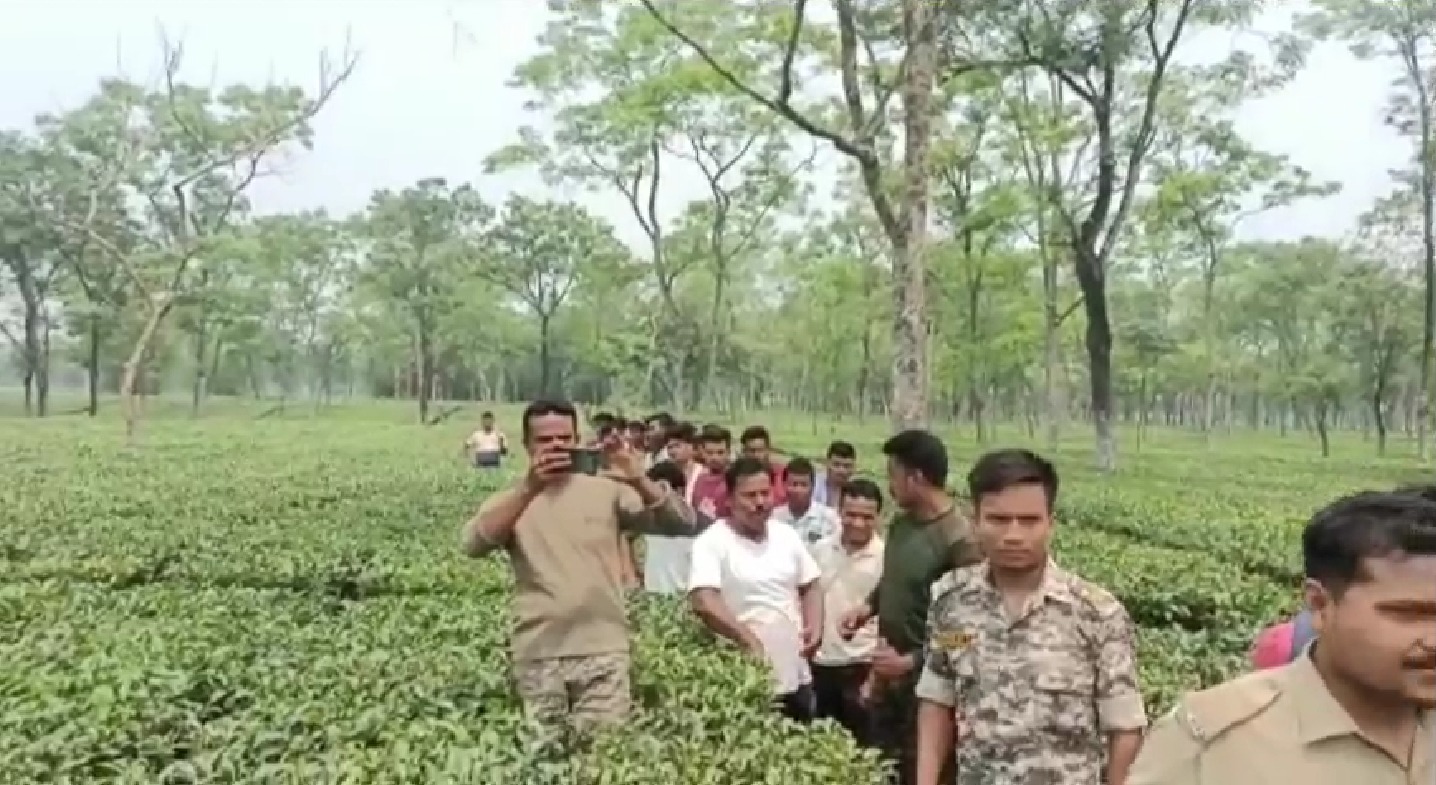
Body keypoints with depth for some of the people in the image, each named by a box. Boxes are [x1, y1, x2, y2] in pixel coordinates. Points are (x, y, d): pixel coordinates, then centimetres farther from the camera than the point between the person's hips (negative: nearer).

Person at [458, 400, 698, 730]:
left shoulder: (607, 490, 5)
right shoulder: (511, 501, 6)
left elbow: (682, 525, -4)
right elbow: (472, 544, -15)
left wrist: (639, 482, -21)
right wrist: (529, 487, -24)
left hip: (604, 651, 0)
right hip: (537, 656, 1)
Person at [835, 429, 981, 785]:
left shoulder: (959, 540, -23)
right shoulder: (900, 523, 2)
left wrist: (911, 662, -21)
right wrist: (869, 605, 1)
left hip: (925, 681, -8)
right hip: (887, 674, 8)